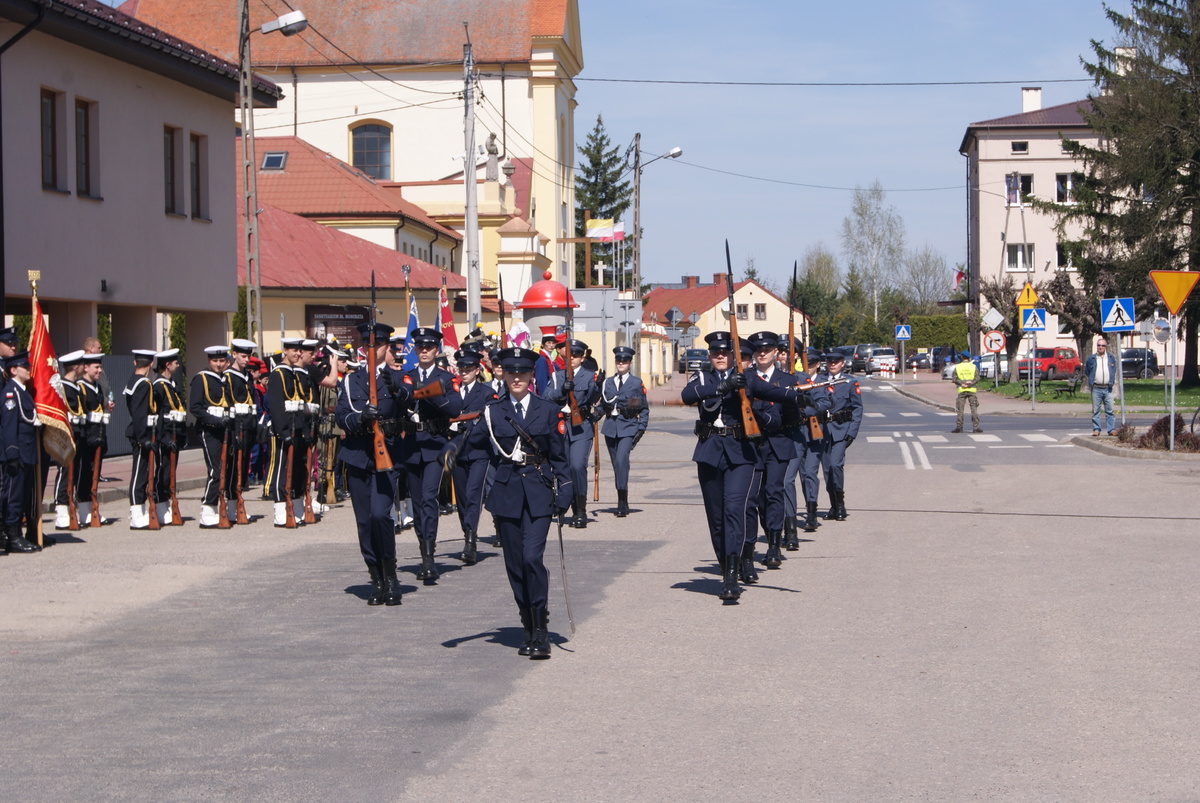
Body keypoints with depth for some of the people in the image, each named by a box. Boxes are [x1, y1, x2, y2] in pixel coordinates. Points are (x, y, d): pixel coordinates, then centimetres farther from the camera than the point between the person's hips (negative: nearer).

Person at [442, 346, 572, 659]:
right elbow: (473, 438, -4)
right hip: (507, 493, 2)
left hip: (538, 493, -2)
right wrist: (453, 449, -25)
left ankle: (541, 632, -11)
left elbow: (559, 457, 6)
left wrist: (563, 493, -2)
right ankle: (530, 630, 18)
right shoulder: (493, 411, 7)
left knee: (533, 556, -16)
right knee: (515, 562, 5)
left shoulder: (548, 411, 5)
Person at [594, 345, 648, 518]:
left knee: (622, 459, -22)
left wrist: (641, 428, -4)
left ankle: (622, 503, -22)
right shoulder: (607, 382, 13)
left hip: (628, 427, -4)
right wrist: (594, 416, -3)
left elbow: (644, 409, 6)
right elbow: (602, 405, 17)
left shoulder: (637, 383, 4)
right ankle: (623, 503, 17)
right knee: (616, 463, 7)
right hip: (611, 427, 4)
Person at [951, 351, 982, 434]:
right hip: (972, 390, 0)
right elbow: (977, 378, -6)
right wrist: (970, 383, -11)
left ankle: (959, 427, 1)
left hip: (961, 390, 0)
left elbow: (955, 379, -4)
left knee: (960, 409, 3)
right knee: (974, 409, 2)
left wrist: (962, 383, -9)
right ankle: (975, 426, -2)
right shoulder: (974, 367, 3)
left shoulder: (957, 367, 3)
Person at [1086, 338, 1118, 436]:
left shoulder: (1111, 358, 10)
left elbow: (1114, 370, 22)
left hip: (1108, 388, 1)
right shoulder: (1091, 358, 6)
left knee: (1109, 410, -1)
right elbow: (1086, 371, 16)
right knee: (1095, 410, 1)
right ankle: (1096, 429, 4)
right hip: (1096, 388, -1)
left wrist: (1112, 381, 12)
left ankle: (1111, 429, 2)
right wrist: (1091, 380, 8)